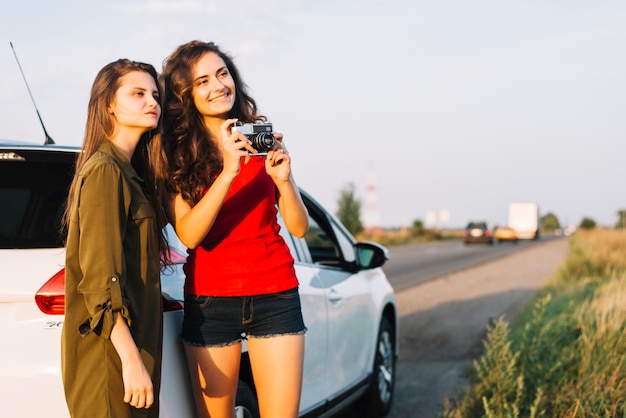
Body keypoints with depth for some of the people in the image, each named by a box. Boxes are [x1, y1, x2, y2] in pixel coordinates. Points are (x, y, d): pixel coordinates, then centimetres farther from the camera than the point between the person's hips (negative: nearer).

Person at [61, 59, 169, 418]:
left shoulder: (130, 172, 15)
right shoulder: (104, 170, -12)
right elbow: (101, 279, -19)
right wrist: (131, 360, -23)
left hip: (135, 338, 9)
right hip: (111, 350, -9)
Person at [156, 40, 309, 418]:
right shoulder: (175, 154, -2)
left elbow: (299, 227, 1)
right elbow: (188, 234, -16)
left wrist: (284, 179, -17)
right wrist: (227, 172, -26)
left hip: (275, 295, 1)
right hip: (209, 300, -1)